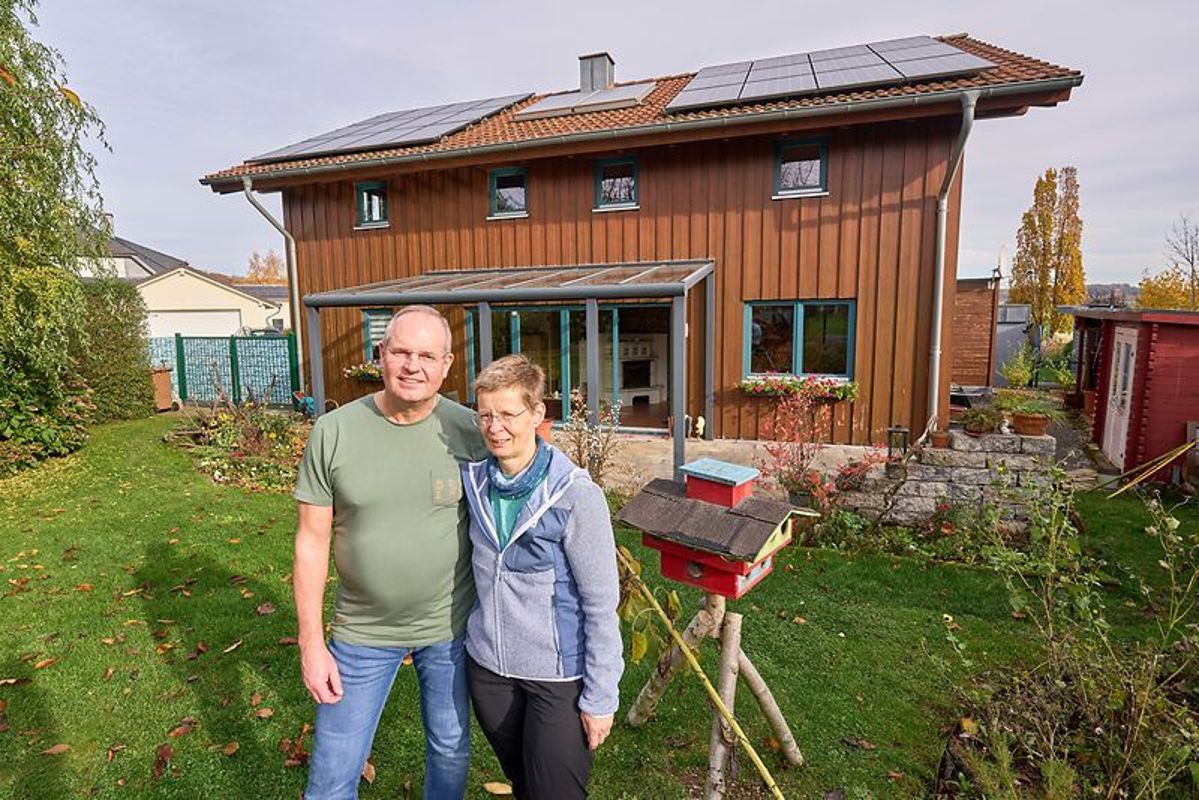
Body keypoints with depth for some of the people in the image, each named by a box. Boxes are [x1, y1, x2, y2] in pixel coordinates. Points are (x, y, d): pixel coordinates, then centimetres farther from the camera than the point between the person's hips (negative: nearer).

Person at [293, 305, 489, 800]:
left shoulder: (469, 430, -12)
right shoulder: (333, 432, -12)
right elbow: (312, 541, -6)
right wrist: (311, 642, -5)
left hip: (450, 628, 1)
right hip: (362, 631, 0)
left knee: (451, 749, 22)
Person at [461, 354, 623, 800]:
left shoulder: (576, 496, -22)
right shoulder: (473, 479, -5)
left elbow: (601, 604, -16)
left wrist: (600, 696, -12)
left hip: (558, 675, -5)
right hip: (487, 664, 5)